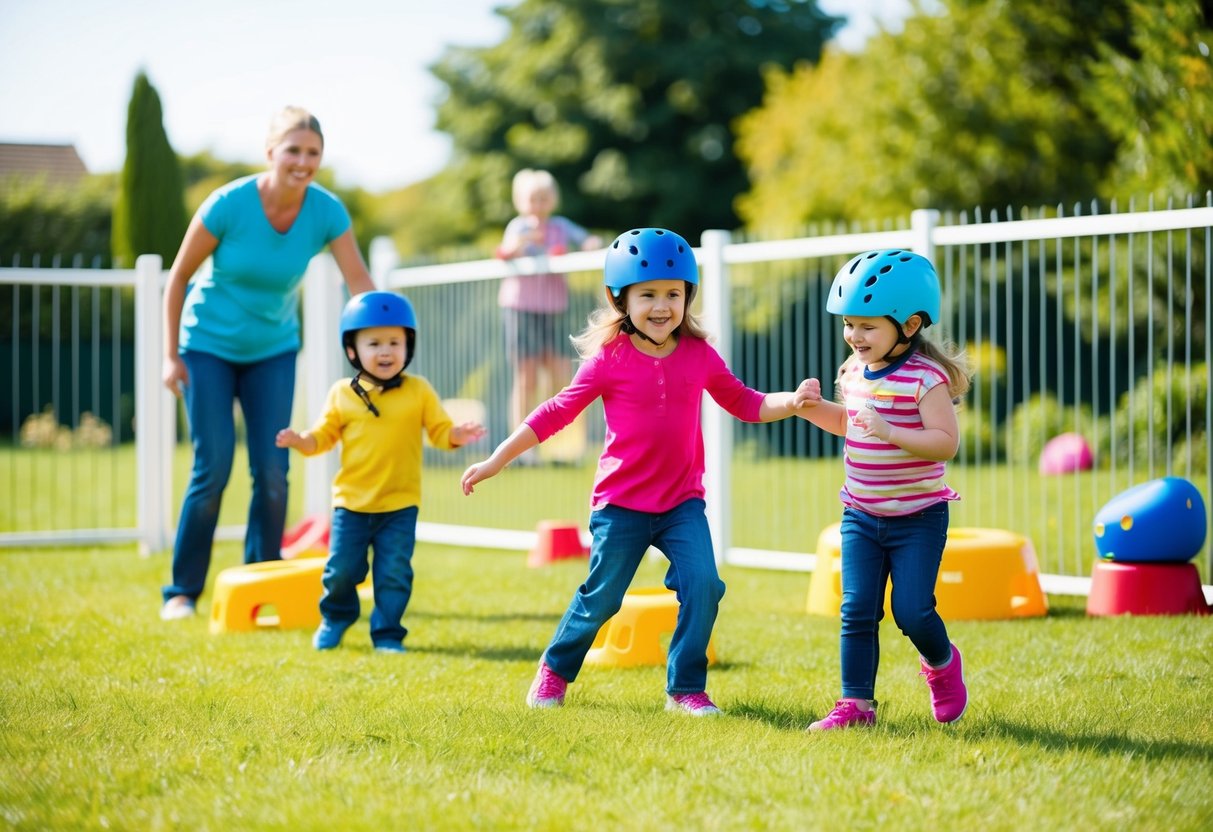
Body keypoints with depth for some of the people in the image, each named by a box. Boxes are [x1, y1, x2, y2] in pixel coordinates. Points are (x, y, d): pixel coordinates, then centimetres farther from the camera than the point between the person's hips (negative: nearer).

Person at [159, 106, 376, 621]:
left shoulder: (326, 212, -16)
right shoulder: (228, 205, -23)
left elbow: (360, 283, -19)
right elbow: (179, 276, -12)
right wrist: (171, 356, -11)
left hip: (273, 350, 3)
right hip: (209, 345, -3)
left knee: (272, 471, -3)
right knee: (213, 467, -8)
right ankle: (182, 591, 4)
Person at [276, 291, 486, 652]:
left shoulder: (418, 391, -2)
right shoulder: (342, 394, 1)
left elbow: (440, 432, -2)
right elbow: (324, 435, 5)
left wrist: (458, 435, -23)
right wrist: (301, 441, -14)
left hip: (400, 505, -1)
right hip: (352, 502, 1)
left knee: (394, 573, 0)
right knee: (342, 569, 6)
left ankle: (387, 634, 14)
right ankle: (335, 618, 33)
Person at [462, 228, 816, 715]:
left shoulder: (700, 356, 1)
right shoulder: (609, 359, -8)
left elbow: (746, 404, 11)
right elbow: (555, 413, -4)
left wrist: (792, 402, -8)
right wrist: (495, 462, -5)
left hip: (683, 502, 2)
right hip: (621, 504, -2)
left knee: (703, 586, -13)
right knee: (601, 597, 5)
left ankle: (685, 688, 3)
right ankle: (555, 670, 31)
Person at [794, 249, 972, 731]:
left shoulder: (926, 377, -17)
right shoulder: (854, 371, 5)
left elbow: (945, 441, -23)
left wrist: (890, 431, -34)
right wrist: (812, 407, 5)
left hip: (917, 517, -6)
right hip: (861, 516, 6)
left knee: (912, 612, -4)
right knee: (857, 611, 0)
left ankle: (942, 663, 28)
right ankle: (856, 704, 6)